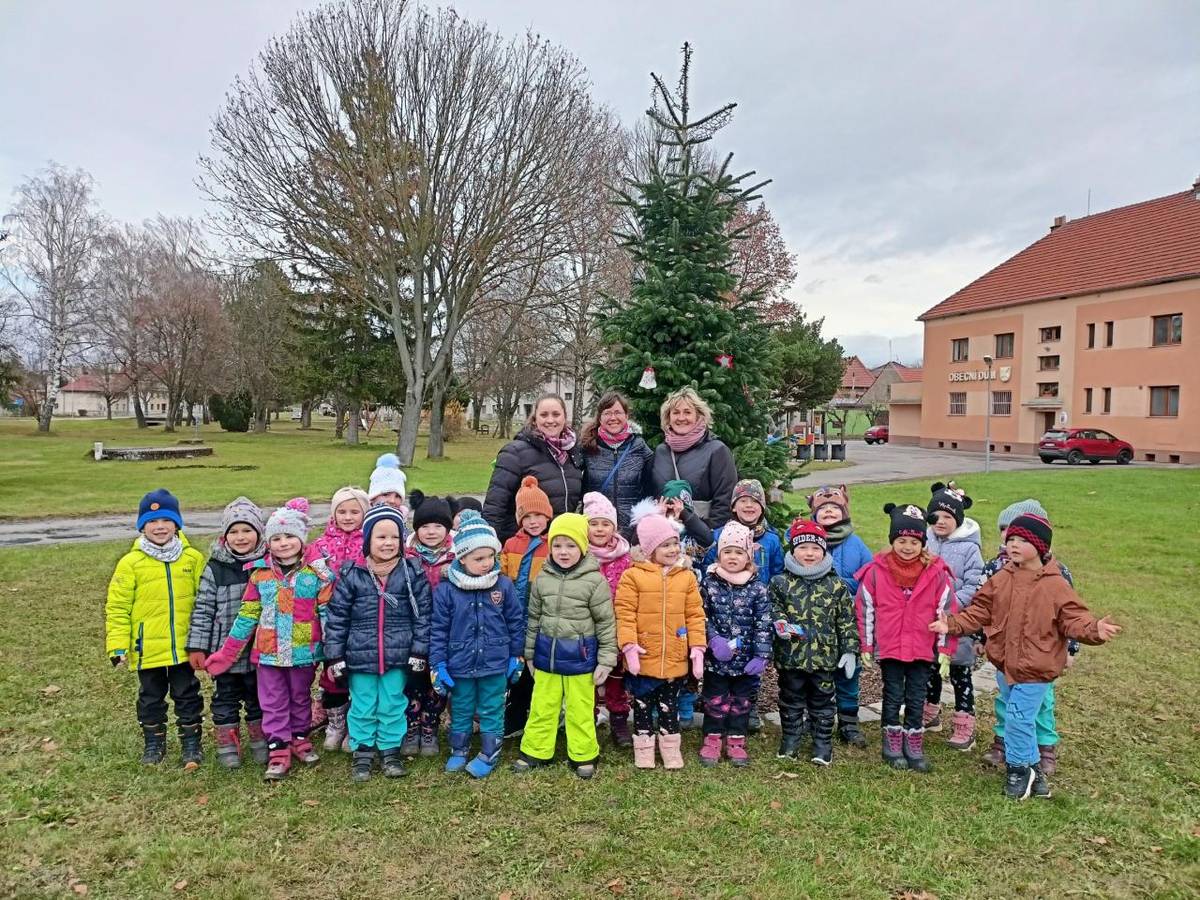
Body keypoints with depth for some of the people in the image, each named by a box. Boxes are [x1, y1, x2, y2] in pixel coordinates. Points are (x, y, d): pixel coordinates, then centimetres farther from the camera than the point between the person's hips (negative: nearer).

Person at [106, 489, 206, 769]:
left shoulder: (193, 558, -4)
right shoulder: (131, 563, -8)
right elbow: (117, 607, -5)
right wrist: (117, 647, -8)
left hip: (184, 647, 0)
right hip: (147, 649, 0)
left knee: (187, 696, 11)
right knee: (151, 698, 17)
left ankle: (191, 743, 25)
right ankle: (153, 743, 35)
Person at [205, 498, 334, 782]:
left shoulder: (317, 573, -9)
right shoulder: (260, 574, -3)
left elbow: (328, 614, -6)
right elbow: (247, 616, 3)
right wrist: (226, 653, 3)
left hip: (303, 652, -1)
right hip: (268, 653, 1)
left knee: (301, 698, 17)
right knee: (273, 703, 8)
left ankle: (300, 739, 35)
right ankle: (278, 752, 18)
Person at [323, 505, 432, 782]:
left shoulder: (412, 572, -5)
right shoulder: (351, 574, -6)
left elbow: (422, 614, -1)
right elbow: (336, 616, -1)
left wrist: (419, 650, -3)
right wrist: (335, 655, -1)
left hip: (398, 655, 0)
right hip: (360, 655, 0)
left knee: (393, 704, 12)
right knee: (362, 705, 13)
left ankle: (391, 749, 30)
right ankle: (362, 751, 30)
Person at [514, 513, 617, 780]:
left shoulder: (594, 580, -13)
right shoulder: (543, 578, -1)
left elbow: (606, 622, -7)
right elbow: (534, 618, 10)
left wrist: (606, 660, -7)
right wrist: (530, 654, 14)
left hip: (580, 655, -3)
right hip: (547, 654, 3)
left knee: (580, 710, 10)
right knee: (541, 707, 14)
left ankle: (584, 755, 26)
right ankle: (535, 751, 29)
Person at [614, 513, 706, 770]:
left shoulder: (687, 576, 1)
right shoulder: (633, 575, -9)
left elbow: (695, 614, 2)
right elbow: (625, 614, -11)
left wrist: (697, 647, -3)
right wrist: (629, 646, -18)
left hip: (675, 660, 2)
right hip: (643, 658, -2)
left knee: (670, 705, 17)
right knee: (643, 705, 13)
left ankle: (671, 748, 32)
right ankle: (643, 748, 29)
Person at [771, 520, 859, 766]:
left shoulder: (836, 585, -1)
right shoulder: (781, 582, -3)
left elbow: (847, 621, 3)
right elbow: (771, 608, 3)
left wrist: (850, 650, 0)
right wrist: (779, 622, -18)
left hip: (824, 657, 0)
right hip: (790, 656, 0)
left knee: (822, 703, 12)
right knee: (791, 702, 14)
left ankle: (823, 745, 26)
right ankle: (790, 741, 29)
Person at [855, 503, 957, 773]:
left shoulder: (937, 573, -7)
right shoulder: (876, 571, -10)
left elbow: (947, 611, 0)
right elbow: (864, 610, -2)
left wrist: (945, 649, 1)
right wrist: (866, 647, 0)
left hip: (922, 649, 1)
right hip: (888, 648, -1)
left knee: (917, 699, 12)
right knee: (893, 697, 10)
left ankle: (914, 747, 25)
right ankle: (892, 746, 24)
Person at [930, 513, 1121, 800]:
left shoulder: (1056, 585, -11)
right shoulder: (1000, 579, 1)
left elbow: (1074, 620, -12)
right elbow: (979, 611, 5)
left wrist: (1094, 630, -32)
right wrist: (952, 624, -4)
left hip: (1035, 668, -5)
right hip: (1004, 663, 5)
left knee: (1019, 719, -4)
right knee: (1020, 718, 18)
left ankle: (1018, 768, 19)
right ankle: (1031, 769, 35)